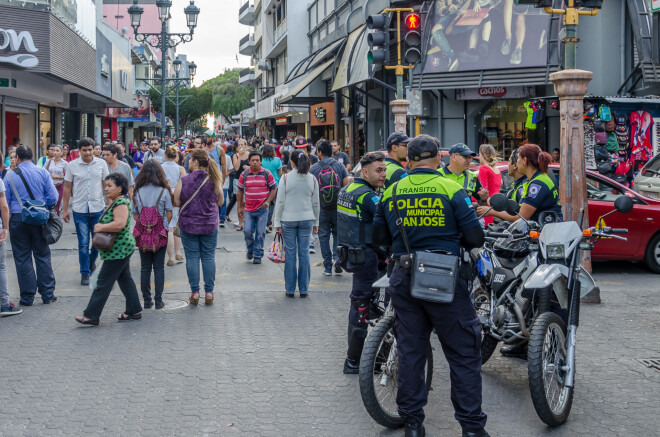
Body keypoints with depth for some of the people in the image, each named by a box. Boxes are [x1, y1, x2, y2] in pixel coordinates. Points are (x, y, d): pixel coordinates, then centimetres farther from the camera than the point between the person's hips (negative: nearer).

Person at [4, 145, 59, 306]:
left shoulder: (10, 175, -4)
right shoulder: (43, 172, -1)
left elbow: (4, 201, -1)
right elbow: (53, 197, -3)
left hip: (18, 219, -1)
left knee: (22, 258, 6)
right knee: (42, 256, 10)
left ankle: (27, 297, 9)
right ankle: (47, 294, 13)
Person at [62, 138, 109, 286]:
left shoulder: (101, 164, 2)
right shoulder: (72, 165, 0)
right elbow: (67, 188, 5)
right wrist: (64, 210, 3)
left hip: (98, 208, 1)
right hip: (80, 209, -1)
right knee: (83, 243, 1)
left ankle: (92, 261, 36)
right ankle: (85, 273, 10)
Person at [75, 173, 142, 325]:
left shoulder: (121, 202, -18)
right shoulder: (114, 202, 14)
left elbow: (119, 224, -30)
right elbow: (108, 220, 27)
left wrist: (100, 227, -19)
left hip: (118, 250, -11)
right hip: (122, 249, 11)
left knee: (104, 282, -6)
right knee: (125, 279, 15)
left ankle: (91, 316, -2)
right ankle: (134, 311, 22)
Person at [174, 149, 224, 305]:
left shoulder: (184, 180, -11)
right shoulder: (214, 180, -5)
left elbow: (176, 202, -5)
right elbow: (220, 202, 5)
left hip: (188, 225, -1)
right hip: (209, 226, 2)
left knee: (192, 257, 7)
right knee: (208, 257, 10)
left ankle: (195, 292, 9)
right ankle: (209, 292, 12)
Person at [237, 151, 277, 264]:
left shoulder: (267, 174, -2)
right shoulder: (244, 175, 3)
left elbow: (273, 189, 5)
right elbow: (240, 190, 12)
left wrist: (267, 202, -6)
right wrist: (240, 205, 9)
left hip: (262, 209, -2)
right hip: (249, 209, 2)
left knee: (260, 233, 0)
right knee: (247, 231, -4)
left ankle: (257, 255, 10)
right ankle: (250, 249, 23)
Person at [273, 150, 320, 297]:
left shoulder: (285, 178, -6)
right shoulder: (312, 179, 2)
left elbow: (280, 202, -6)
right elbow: (316, 203, 6)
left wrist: (277, 222, 0)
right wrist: (316, 222, 15)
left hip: (288, 219, -2)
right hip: (306, 219, 2)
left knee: (290, 253, 3)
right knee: (304, 253, 6)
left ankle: (290, 289, 7)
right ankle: (304, 289, 9)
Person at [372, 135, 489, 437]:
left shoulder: (391, 192, 4)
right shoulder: (451, 189, -8)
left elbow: (378, 237, 12)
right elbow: (475, 237, -9)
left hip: (403, 280, 4)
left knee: (410, 350, 12)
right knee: (463, 353, 3)